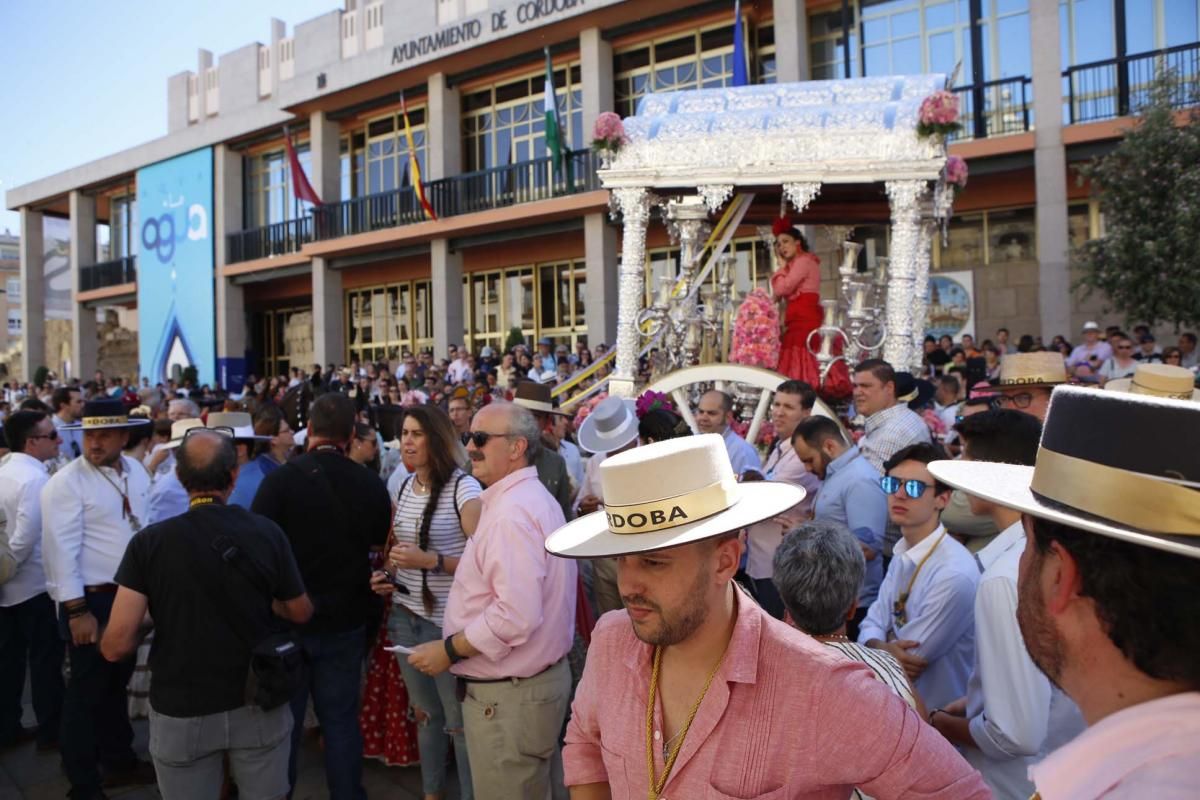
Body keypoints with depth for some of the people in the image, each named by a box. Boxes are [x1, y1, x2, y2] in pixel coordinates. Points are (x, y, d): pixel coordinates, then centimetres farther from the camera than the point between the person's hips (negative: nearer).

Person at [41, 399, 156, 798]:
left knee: (117, 683, 22)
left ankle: (119, 761, 40)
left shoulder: (137, 473, 3)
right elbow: (61, 550, -19)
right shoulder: (66, 482, -15)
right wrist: (77, 610, -20)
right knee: (86, 691, 8)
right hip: (91, 600, -6)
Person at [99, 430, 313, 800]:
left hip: (181, 712, -1)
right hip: (259, 704, 1)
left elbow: (116, 646, -15)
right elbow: (300, 613, 1)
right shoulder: (267, 532, -12)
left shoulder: (149, 541, -15)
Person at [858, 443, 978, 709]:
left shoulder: (953, 575, -23)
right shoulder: (902, 554, 5)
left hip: (931, 711, -6)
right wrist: (882, 648, -16)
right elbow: (873, 622, 4)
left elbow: (904, 664, -19)